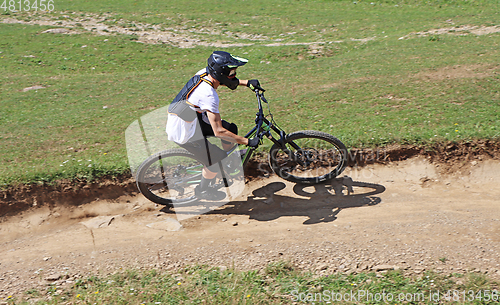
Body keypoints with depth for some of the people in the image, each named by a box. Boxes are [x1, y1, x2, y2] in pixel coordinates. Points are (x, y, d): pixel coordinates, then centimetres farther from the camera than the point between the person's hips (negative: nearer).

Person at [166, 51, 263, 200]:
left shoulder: (204, 73, -7)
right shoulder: (209, 95, -32)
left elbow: (222, 81, 19)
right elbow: (218, 132, -30)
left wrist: (246, 82, 11)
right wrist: (248, 141, -25)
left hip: (191, 119, 9)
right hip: (183, 133, -9)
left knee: (231, 128, 9)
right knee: (217, 159, -2)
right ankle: (203, 190, 24)